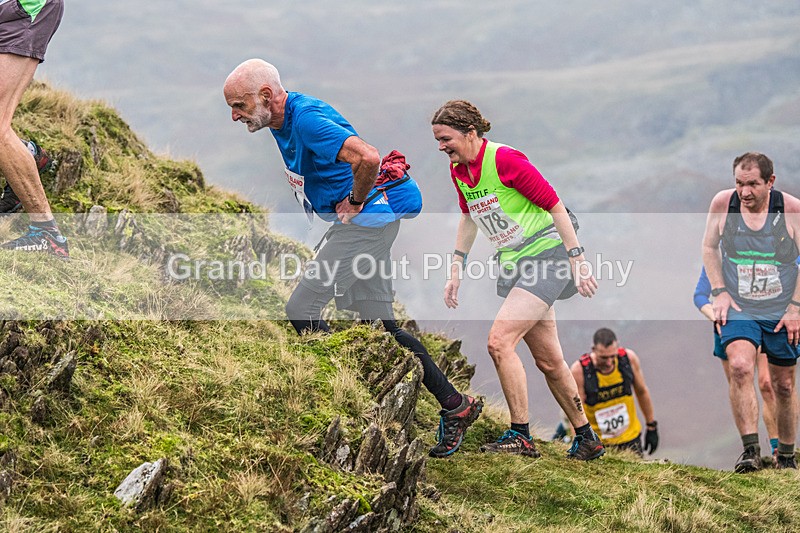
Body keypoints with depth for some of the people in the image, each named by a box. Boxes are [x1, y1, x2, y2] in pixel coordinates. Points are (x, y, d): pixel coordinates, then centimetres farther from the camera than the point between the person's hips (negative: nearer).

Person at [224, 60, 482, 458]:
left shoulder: (307, 119, -23)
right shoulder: (283, 120, 8)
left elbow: (367, 157, -36)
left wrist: (355, 203, -20)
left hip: (367, 217, -10)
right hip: (365, 222, 10)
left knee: (301, 310, -11)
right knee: (380, 326, 11)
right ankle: (455, 406, 16)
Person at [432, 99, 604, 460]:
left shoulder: (505, 160, -19)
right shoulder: (458, 170, 5)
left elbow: (554, 206, -16)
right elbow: (469, 217, 23)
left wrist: (577, 262, -17)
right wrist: (456, 269, 19)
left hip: (546, 256, -8)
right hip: (513, 265, 8)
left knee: (499, 341, -20)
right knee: (548, 360, 10)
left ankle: (520, 436, -14)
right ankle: (587, 440, 22)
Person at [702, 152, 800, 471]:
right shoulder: (723, 203, -6)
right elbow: (709, 247, 9)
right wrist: (719, 292, 0)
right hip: (737, 309, 0)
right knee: (740, 367, -25)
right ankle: (750, 450, -24)